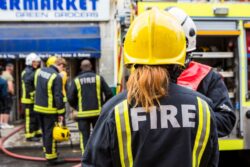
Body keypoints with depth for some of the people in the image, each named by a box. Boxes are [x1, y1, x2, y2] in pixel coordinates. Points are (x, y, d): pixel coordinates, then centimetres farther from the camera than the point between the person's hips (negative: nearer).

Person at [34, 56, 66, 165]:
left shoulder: (39, 71, 5)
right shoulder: (57, 77, -19)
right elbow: (58, 96, -19)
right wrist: (60, 113, -14)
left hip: (38, 106, 8)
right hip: (50, 109, -8)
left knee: (44, 131, 20)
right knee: (50, 133, 1)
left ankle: (47, 150, 34)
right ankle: (51, 157, 8)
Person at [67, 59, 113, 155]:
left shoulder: (77, 80, -2)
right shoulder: (98, 78, -1)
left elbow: (70, 97, -6)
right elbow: (109, 94, -5)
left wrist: (76, 107, 11)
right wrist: (104, 105, 11)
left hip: (82, 113, -1)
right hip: (97, 112, 1)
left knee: (84, 136, 6)